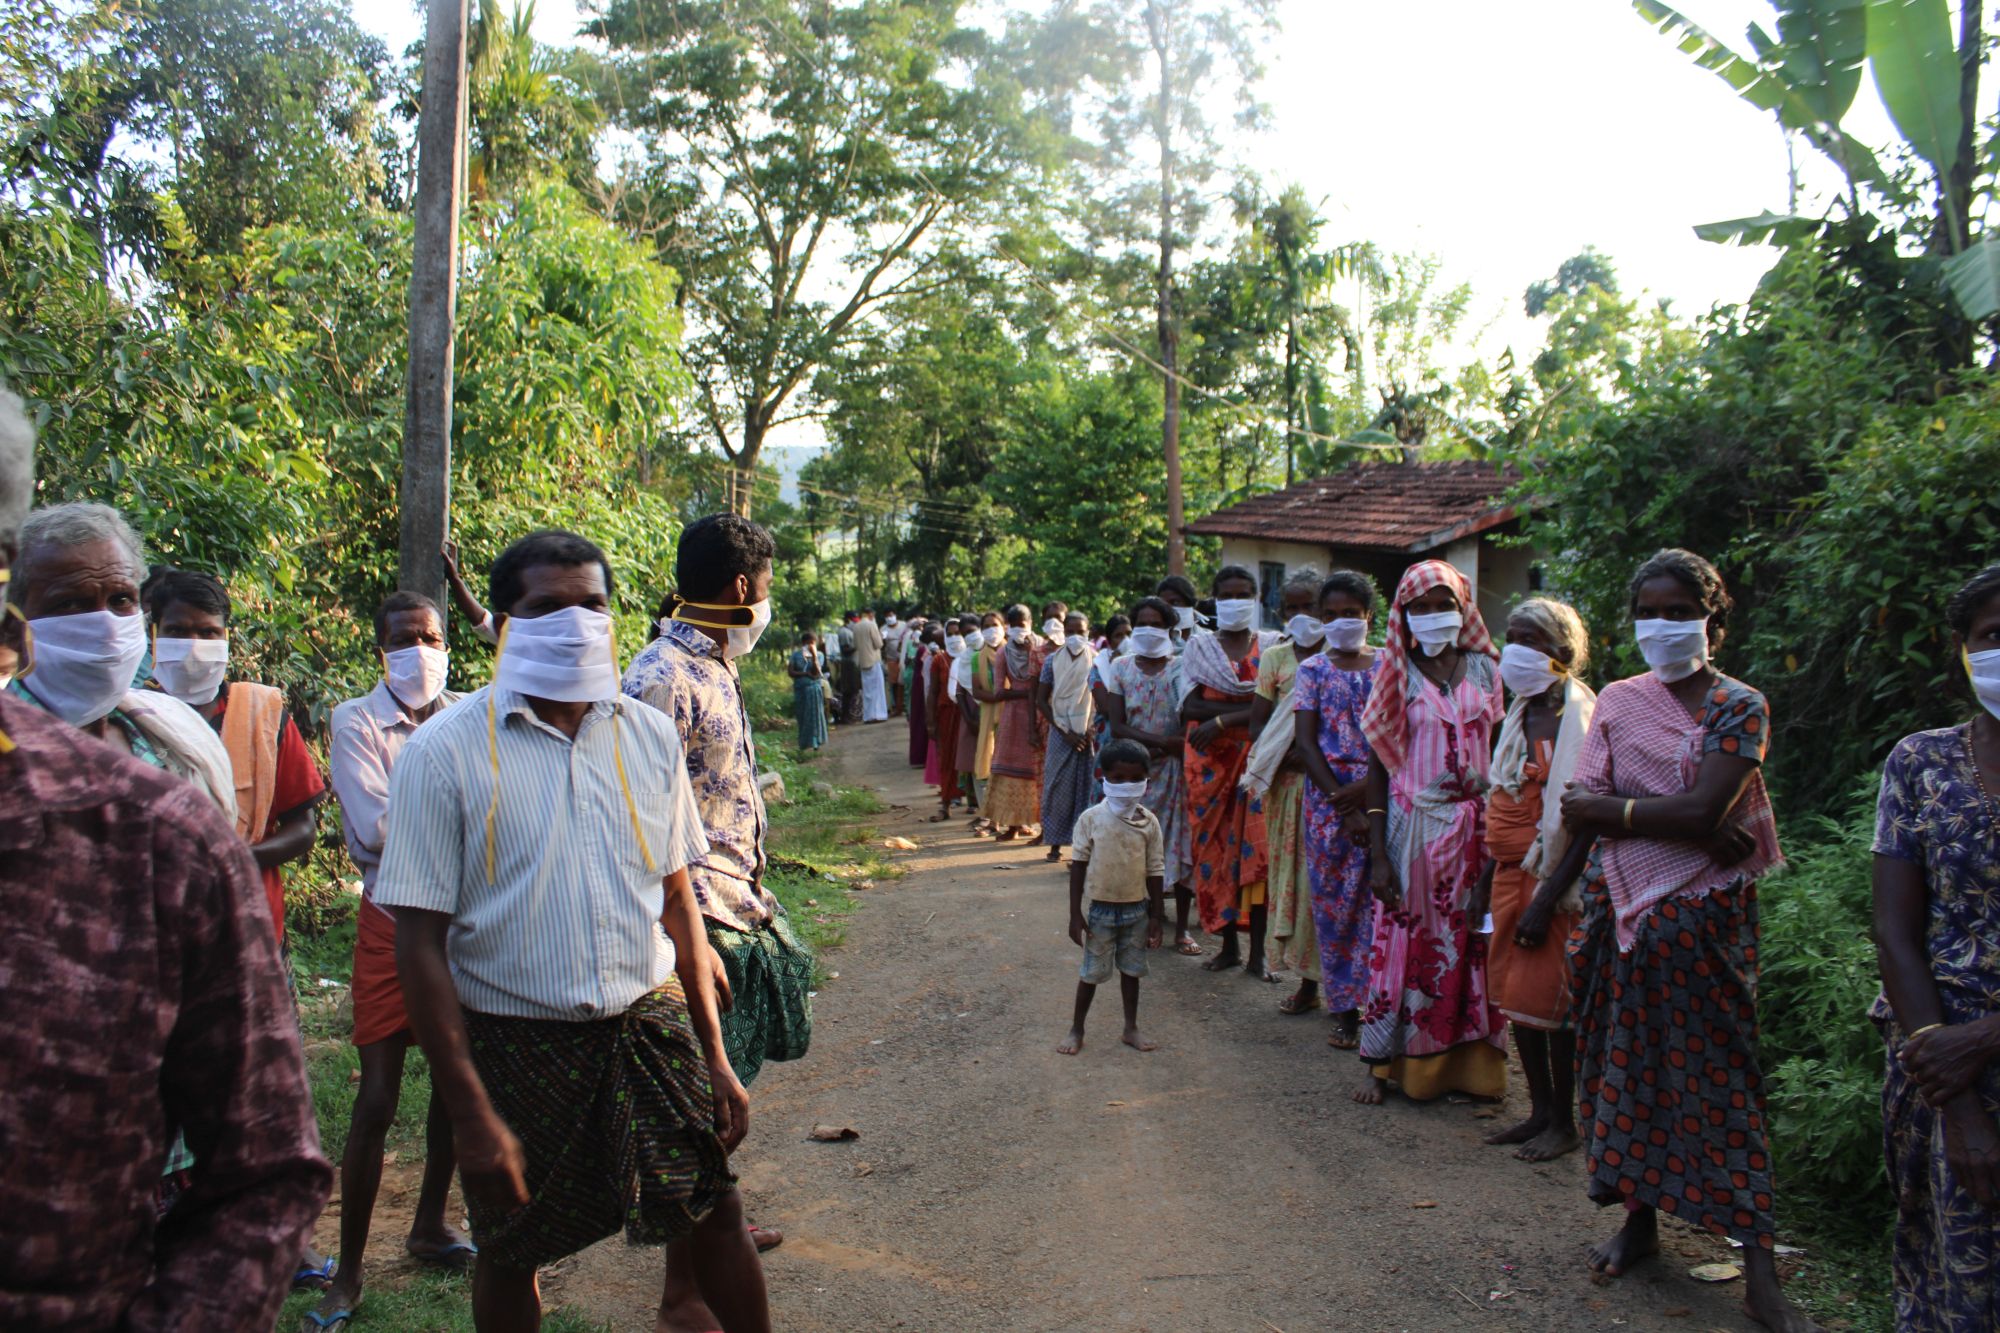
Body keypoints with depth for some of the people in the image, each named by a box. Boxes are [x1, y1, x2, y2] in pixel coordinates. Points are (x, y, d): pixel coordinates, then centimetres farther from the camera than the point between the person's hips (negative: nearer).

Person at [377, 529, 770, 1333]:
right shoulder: (445, 752, -12)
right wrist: (471, 1112, -14)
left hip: (649, 1027, 3)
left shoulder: (650, 736, 1)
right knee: (509, 1254, 14)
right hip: (516, 1046, -2)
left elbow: (677, 899, 7)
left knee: (715, 1216, 10)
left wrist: (714, 1058, 6)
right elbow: (420, 943, -11)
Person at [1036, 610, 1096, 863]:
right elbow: (1041, 701, 1)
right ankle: (1056, 843, 9)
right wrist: (1066, 732, -7)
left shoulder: (1096, 660, 1)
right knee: (1059, 788, 3)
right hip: (1060, 734, 1)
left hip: (1090, 734, -1)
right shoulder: (1052, 660, 2)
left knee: (1088, 787, -1)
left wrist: (1092, 730, -12)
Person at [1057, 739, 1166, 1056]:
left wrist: (1156, 917, 0)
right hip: (1099, 908, -2)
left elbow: (1155, 871, 0)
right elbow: (1078, 867, -6)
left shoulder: (1149, 822, -6)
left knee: (1131, 970, 15)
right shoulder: (1091, 819, -11)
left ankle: (1131, 1029, 30)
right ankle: (1076, 1030, 22)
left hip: (1136, 909, 2)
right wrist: (1075, 914, -8)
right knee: (1091, 972, 8)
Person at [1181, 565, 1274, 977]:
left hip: (1255, 756, -1)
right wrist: (1247, 709, -13)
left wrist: (1221, 720, -15)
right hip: (1209, 760, 1)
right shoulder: (1199, 645, 8)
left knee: (1254, 850, -6)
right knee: (1215, 849, 2)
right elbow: (1190, 705, -4)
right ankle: (1228, 945, 13)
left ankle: (1257, 951, 0)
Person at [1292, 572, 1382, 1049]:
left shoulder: (1388, 667, 7)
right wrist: (1343, 806, -10)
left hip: (1380, 794, 0)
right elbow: (1306, 742, -1)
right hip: (1327, 797, 0)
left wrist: (1366, 786, -14)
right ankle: (1344, 1010, 12)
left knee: (1377, 899, -4)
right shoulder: (1312, 670, 6)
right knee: (1332, 901, 2)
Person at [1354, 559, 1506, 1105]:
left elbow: (1501, 750, 9)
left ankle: (1470, 1063, 18)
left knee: (1473, 945, 5)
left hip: (1476, 826, 2)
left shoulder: (1484, 668, 6)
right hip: (1415, 825, -2)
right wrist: (1378, 856, -8)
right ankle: (1378, 1064, 12)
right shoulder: (1399, 677, 0)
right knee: (1405, 941, 1)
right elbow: (1378, 768, -2)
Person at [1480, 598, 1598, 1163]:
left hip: (1553, 878, -8)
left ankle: (1563, 1122, 14)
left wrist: (1545, 899, -21)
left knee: (1548, 999, -1)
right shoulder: (1522, 710, 11)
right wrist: (1488, 878, 15)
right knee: (1514, 994, 12)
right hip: (1511, 871, 8)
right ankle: (1540, 1111, 24)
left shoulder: (1579, 715, -14)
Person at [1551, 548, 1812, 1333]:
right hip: (1619, 906, 4)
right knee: (1626, 1063, 9)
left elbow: (1703, 810, -17)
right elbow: (1585, 815, -1)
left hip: (1701, 914, -4)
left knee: (1717, 1072, -2)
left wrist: (1608, 805, -10)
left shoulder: (1740, 708, -3)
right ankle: (1640, 1217, 25)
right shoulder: (1616, 702, 8)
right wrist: (1688, 824, -11)